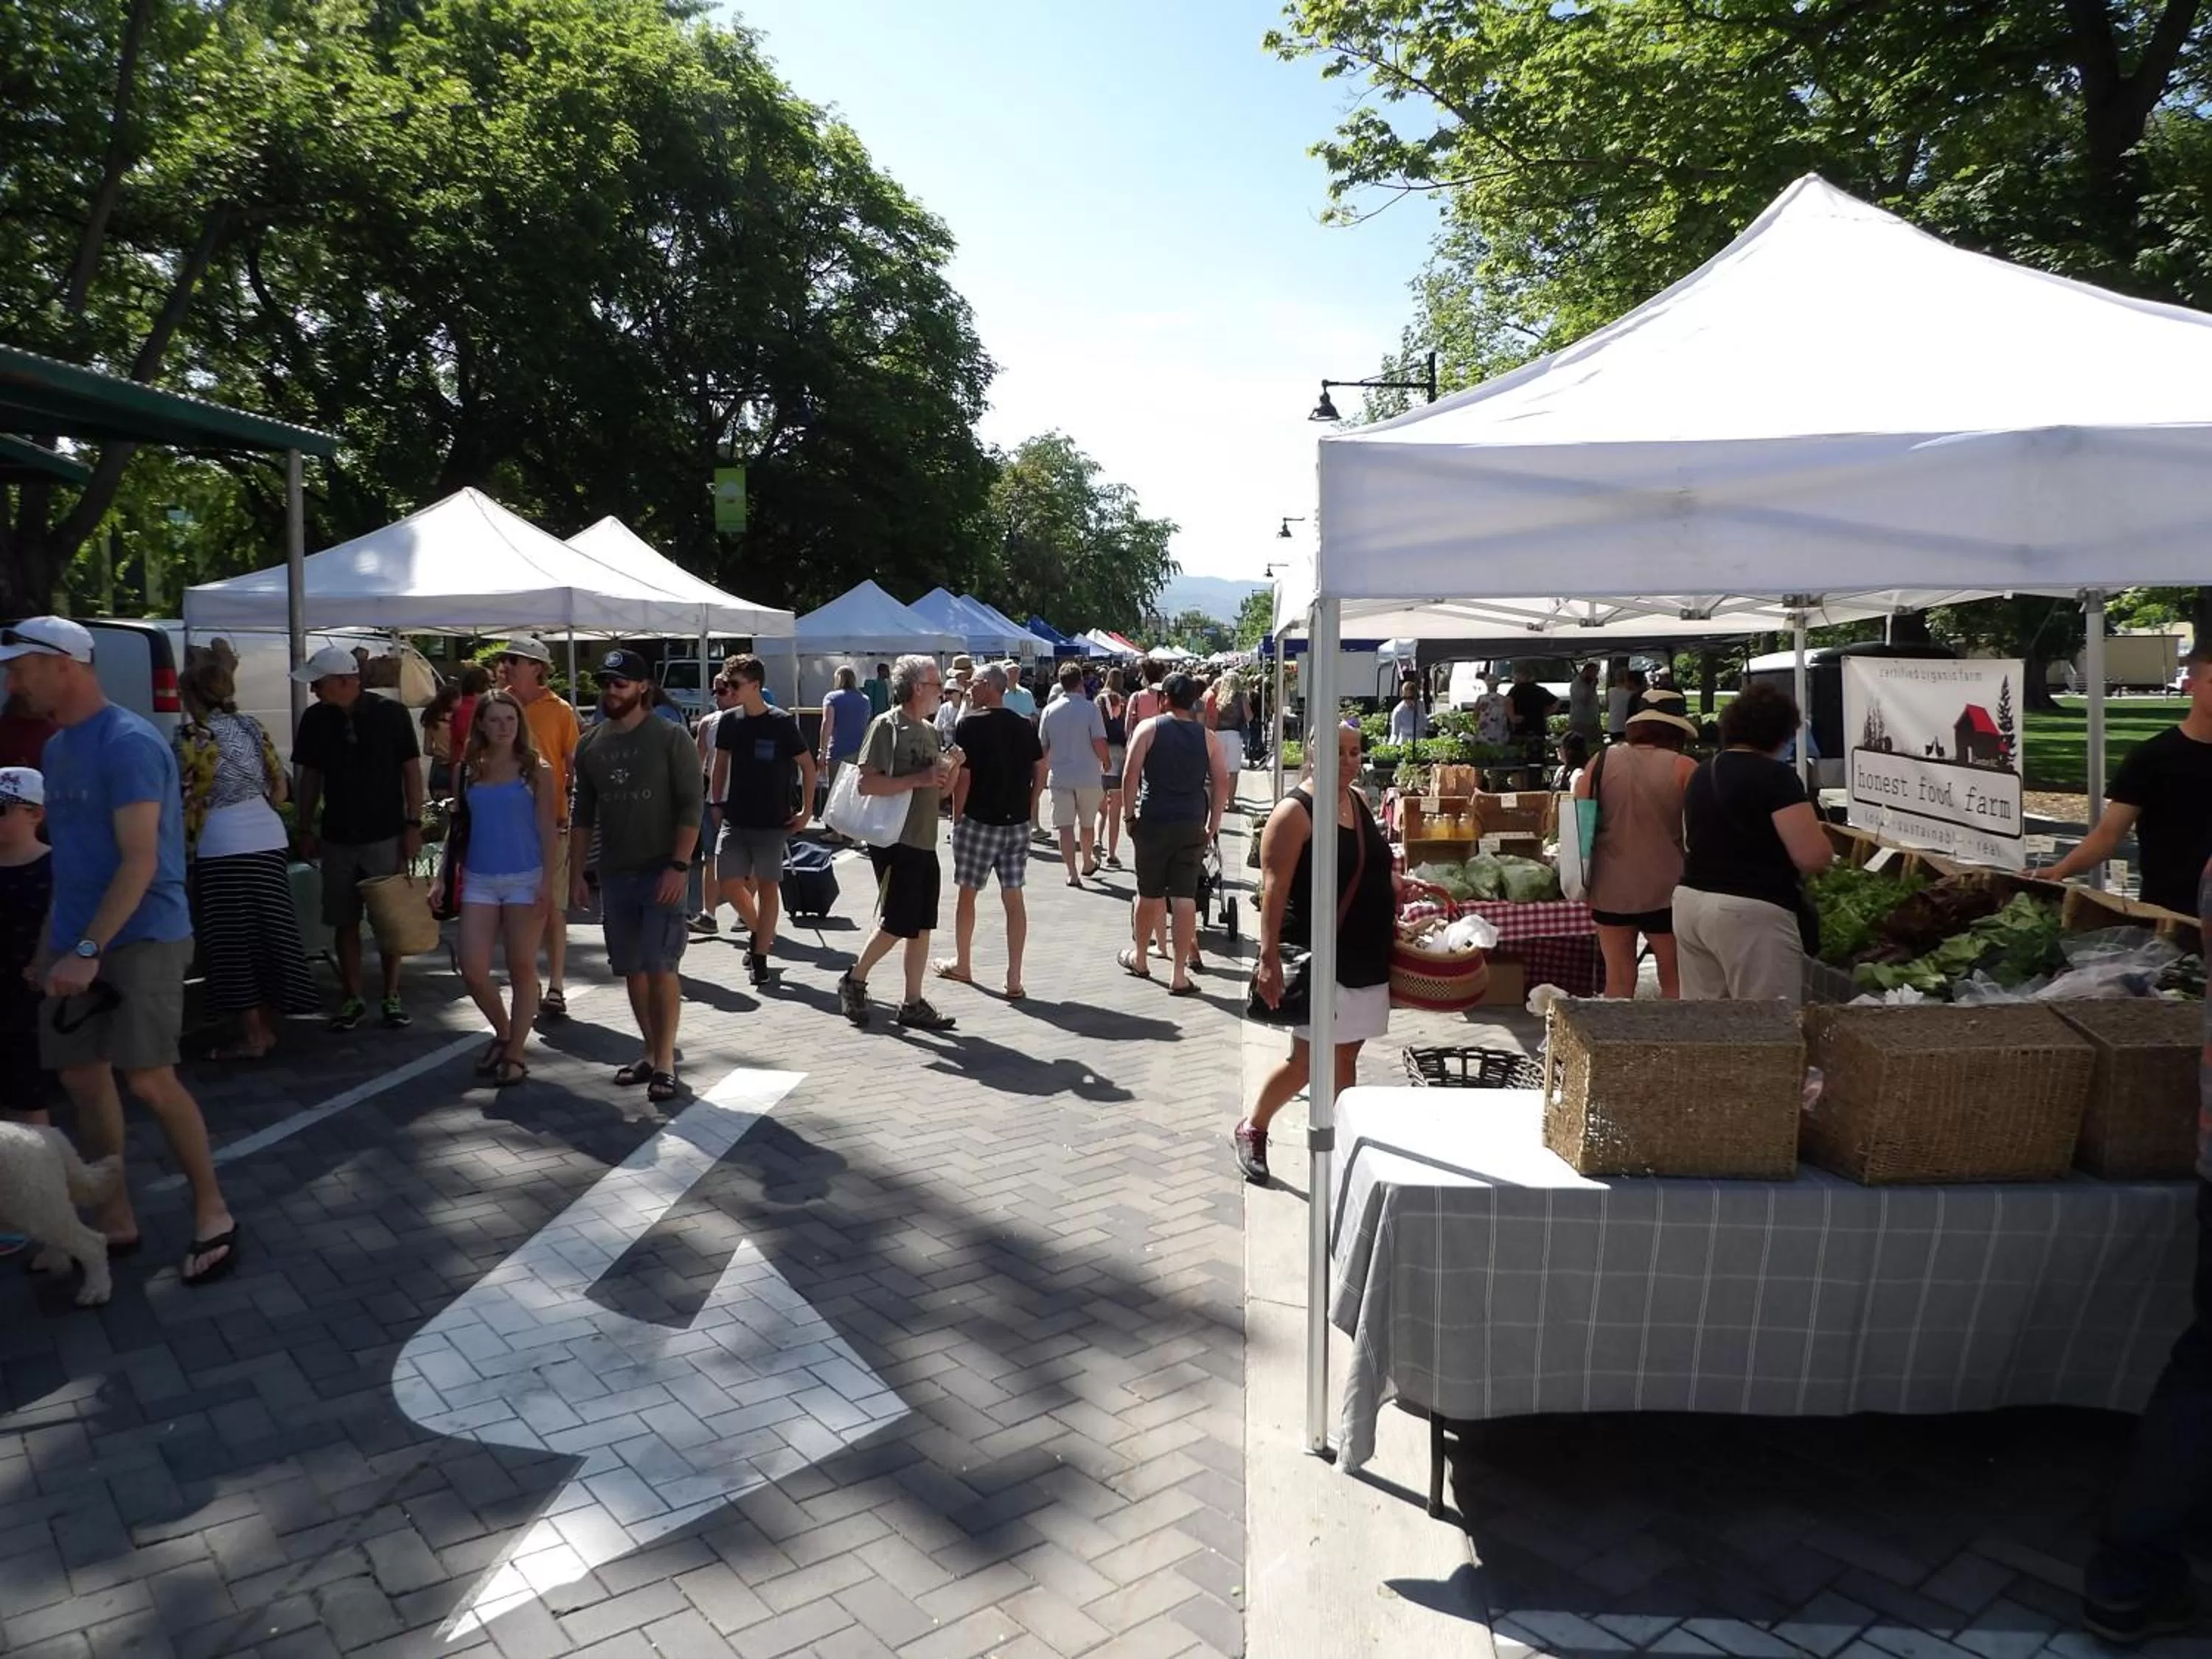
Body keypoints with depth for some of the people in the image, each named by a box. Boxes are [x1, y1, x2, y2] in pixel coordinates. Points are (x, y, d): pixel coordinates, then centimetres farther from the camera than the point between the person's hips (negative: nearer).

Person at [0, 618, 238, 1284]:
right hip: (77, 941, 9)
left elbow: (140, 861, -20)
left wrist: (89, 951, -23)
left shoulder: (129, 743, -15)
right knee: (81, 1078, 9)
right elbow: (70, 854, 19)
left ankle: (212, 1212, 2)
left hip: (141, 938, -9)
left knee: (149, 1079, -12)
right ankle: (116, 1221, 20)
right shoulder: (57, 748, 12)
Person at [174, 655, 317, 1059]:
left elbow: (191, 800, -7)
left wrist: (187, 846, 4)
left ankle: (252, 1037, 5)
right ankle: (268, 1029, 19)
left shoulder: (193, 734, -7)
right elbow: (280, 787, 13)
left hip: (224, 847, -6)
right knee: (269, 933, 11)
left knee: (234, 943, 1)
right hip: (270, 838, 6)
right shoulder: (251, 726, 10)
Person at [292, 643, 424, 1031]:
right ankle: (352, 998, 18)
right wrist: (306, 829, 9)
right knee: (344, 922, 7)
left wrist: (413, 824, -7)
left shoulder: (390, 714, -7)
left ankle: (392, 996, 16)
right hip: (337, 836, 3)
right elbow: (310, 776, 10)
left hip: (386, 834, -3)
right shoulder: (315, 720, 2)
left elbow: (411, 771, -3)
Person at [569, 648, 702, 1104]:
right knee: (632, 969, 9)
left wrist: (679, 867, -16)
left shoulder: (671, 738, -6)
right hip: (614, 874, 5)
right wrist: (575, 874, 11)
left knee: (660, 967, -9)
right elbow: (582, 815, 15)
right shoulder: (591, 746, 10)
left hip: (662, 871, -5)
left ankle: (666, 1064, -1)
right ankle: (652, 1053, 22)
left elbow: (692, 804, -9)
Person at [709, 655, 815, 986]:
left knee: (767, 885, 0)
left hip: (772, 820, -4)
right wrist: (716, 803, 10)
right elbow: (721, 763, 15)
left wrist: (806, 811, -5)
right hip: (735, 818, 4)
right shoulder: (729, 721, 3)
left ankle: (760, 957, 8)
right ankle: (760, 932, 26)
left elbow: (808, 766, -3)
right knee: (729, 881, 0)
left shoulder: (782, 722, -9)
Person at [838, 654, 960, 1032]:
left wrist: (953, 767, 1)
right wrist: (917, 779, -22)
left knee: (922, 927, 8)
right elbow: (866, 783, -19)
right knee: (894, 925, -4)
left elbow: (941, 788, 21)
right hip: (895, 841, -8)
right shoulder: (886, 725, -10)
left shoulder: (929, 730, 15)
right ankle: (854, 981, 17)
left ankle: (913, 1004, 15)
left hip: (925, 842, 8)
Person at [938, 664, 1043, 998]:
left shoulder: (970, 725, -10)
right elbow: (1040, 773, 6)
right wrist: (1025, 809, 13)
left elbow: (962, 778, -12)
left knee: (967, 894, 13)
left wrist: (956, 818, -1)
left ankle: (962, 965, 28)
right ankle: (1014, 980, 3)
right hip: (1017, 824, 4)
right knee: (1014, 898, 5)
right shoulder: (1024, 726, 6)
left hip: (980, 821, -4)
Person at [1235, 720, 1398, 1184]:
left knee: (1345, 1056, 13)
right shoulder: (1295, 812, -14)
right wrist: (1269, 958, -25)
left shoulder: (1359, 801, 10)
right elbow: (1275, 890, -19)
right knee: (1308, 1060, -2)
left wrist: (1401, 889, 8)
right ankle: (1251, 1130, 19)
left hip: (1367, 955, 7)